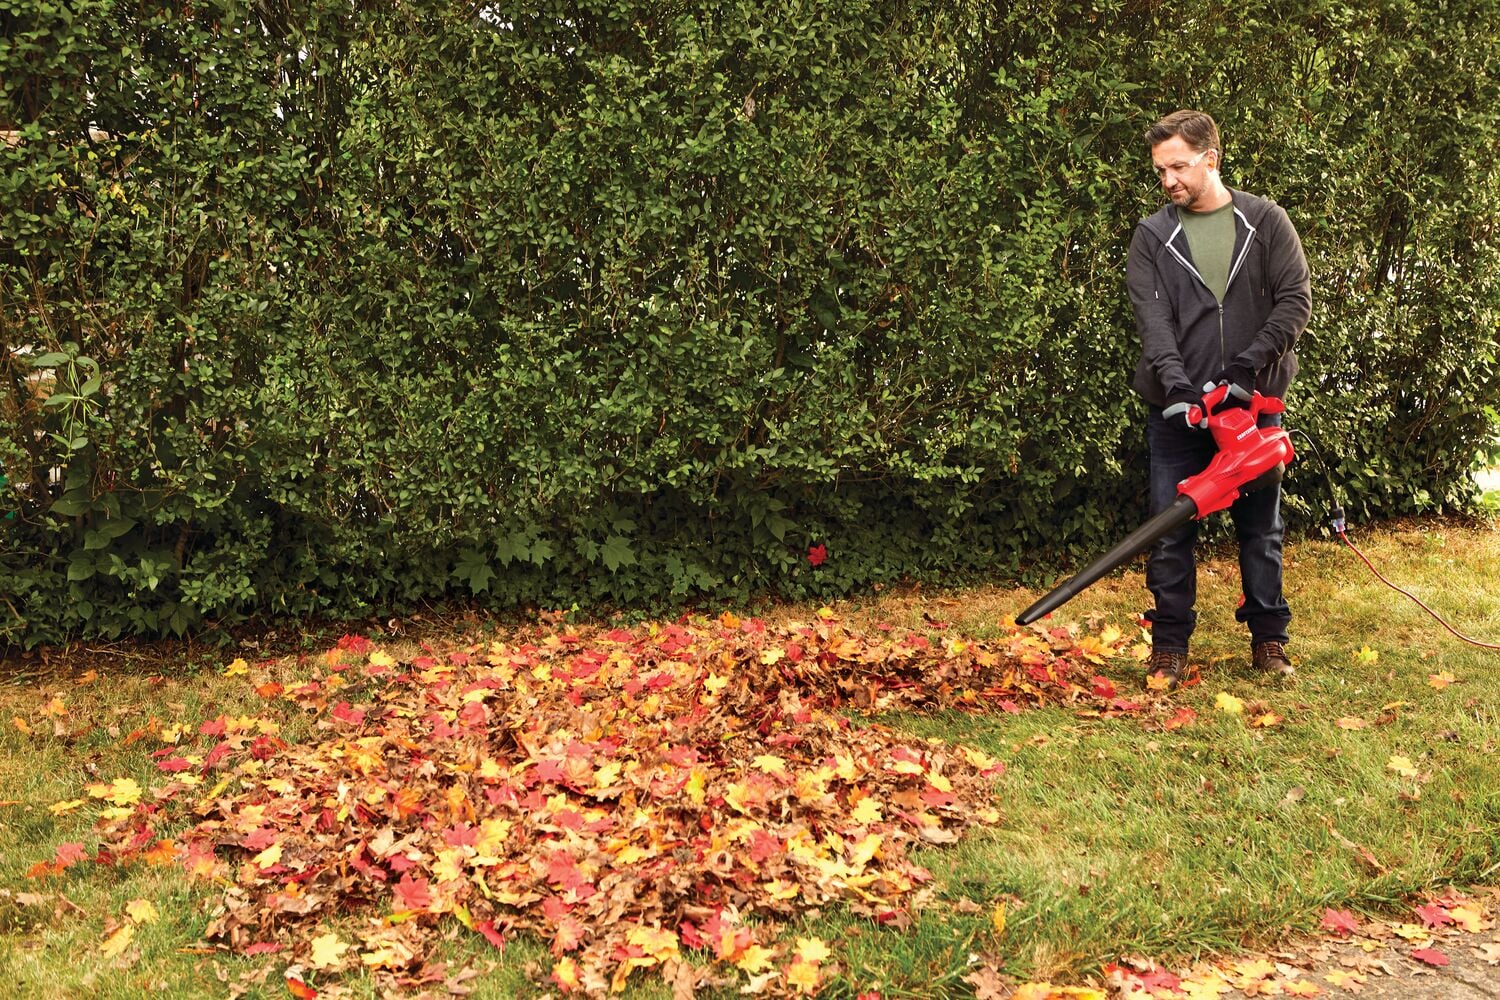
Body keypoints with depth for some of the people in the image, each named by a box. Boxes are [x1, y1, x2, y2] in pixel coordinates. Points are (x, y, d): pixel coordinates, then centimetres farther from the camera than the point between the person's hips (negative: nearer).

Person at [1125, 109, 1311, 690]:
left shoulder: (1265, 222, 2)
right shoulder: (1151, 238, 2)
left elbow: (1296, 300, -4)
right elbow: (1152, 320, -8)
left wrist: (1248, 365, -16)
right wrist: (1176, 385, -23)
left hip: (1253, 404, 0)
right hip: (1177, 409, 0)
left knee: (1261, 529, 10)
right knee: (1170, 532, 0)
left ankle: (1268, 637, 23)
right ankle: (1169, 647, 11)